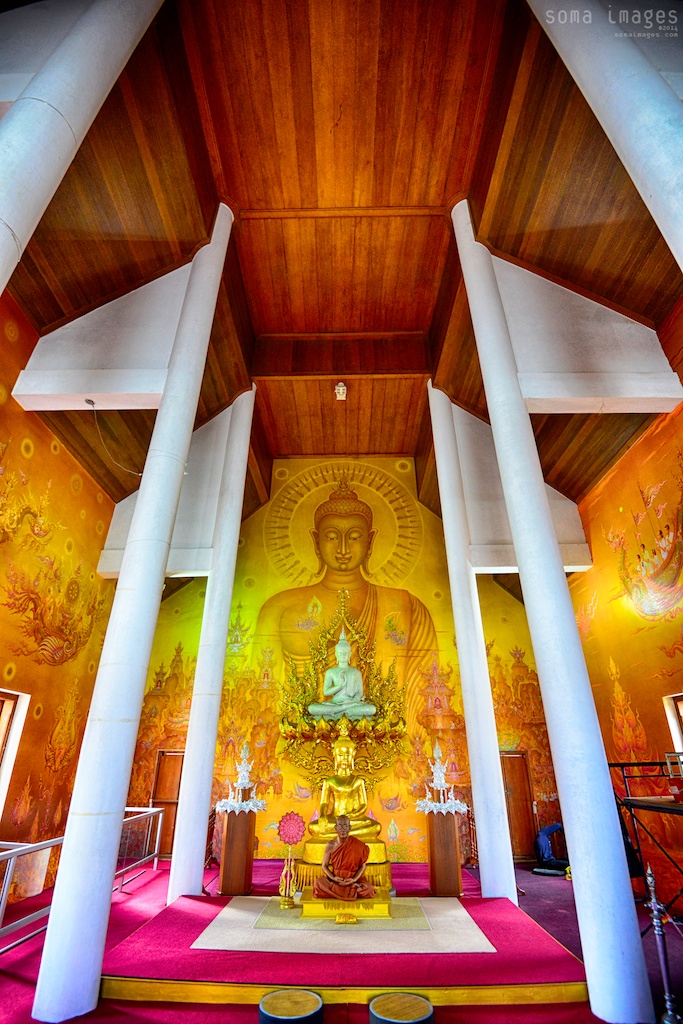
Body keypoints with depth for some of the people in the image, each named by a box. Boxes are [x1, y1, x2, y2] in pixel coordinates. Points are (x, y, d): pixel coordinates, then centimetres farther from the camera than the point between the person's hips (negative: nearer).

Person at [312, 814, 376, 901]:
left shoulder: (358, 846, -7)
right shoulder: (330, 845, -5)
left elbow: (362, 866, 0)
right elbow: (324, 866, 3)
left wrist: (354, 879, -16)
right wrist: (333, 878, -15)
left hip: (353, 880, 0)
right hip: (335, 879, 0)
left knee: (369, 889, -28)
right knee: (318, 883, -28)